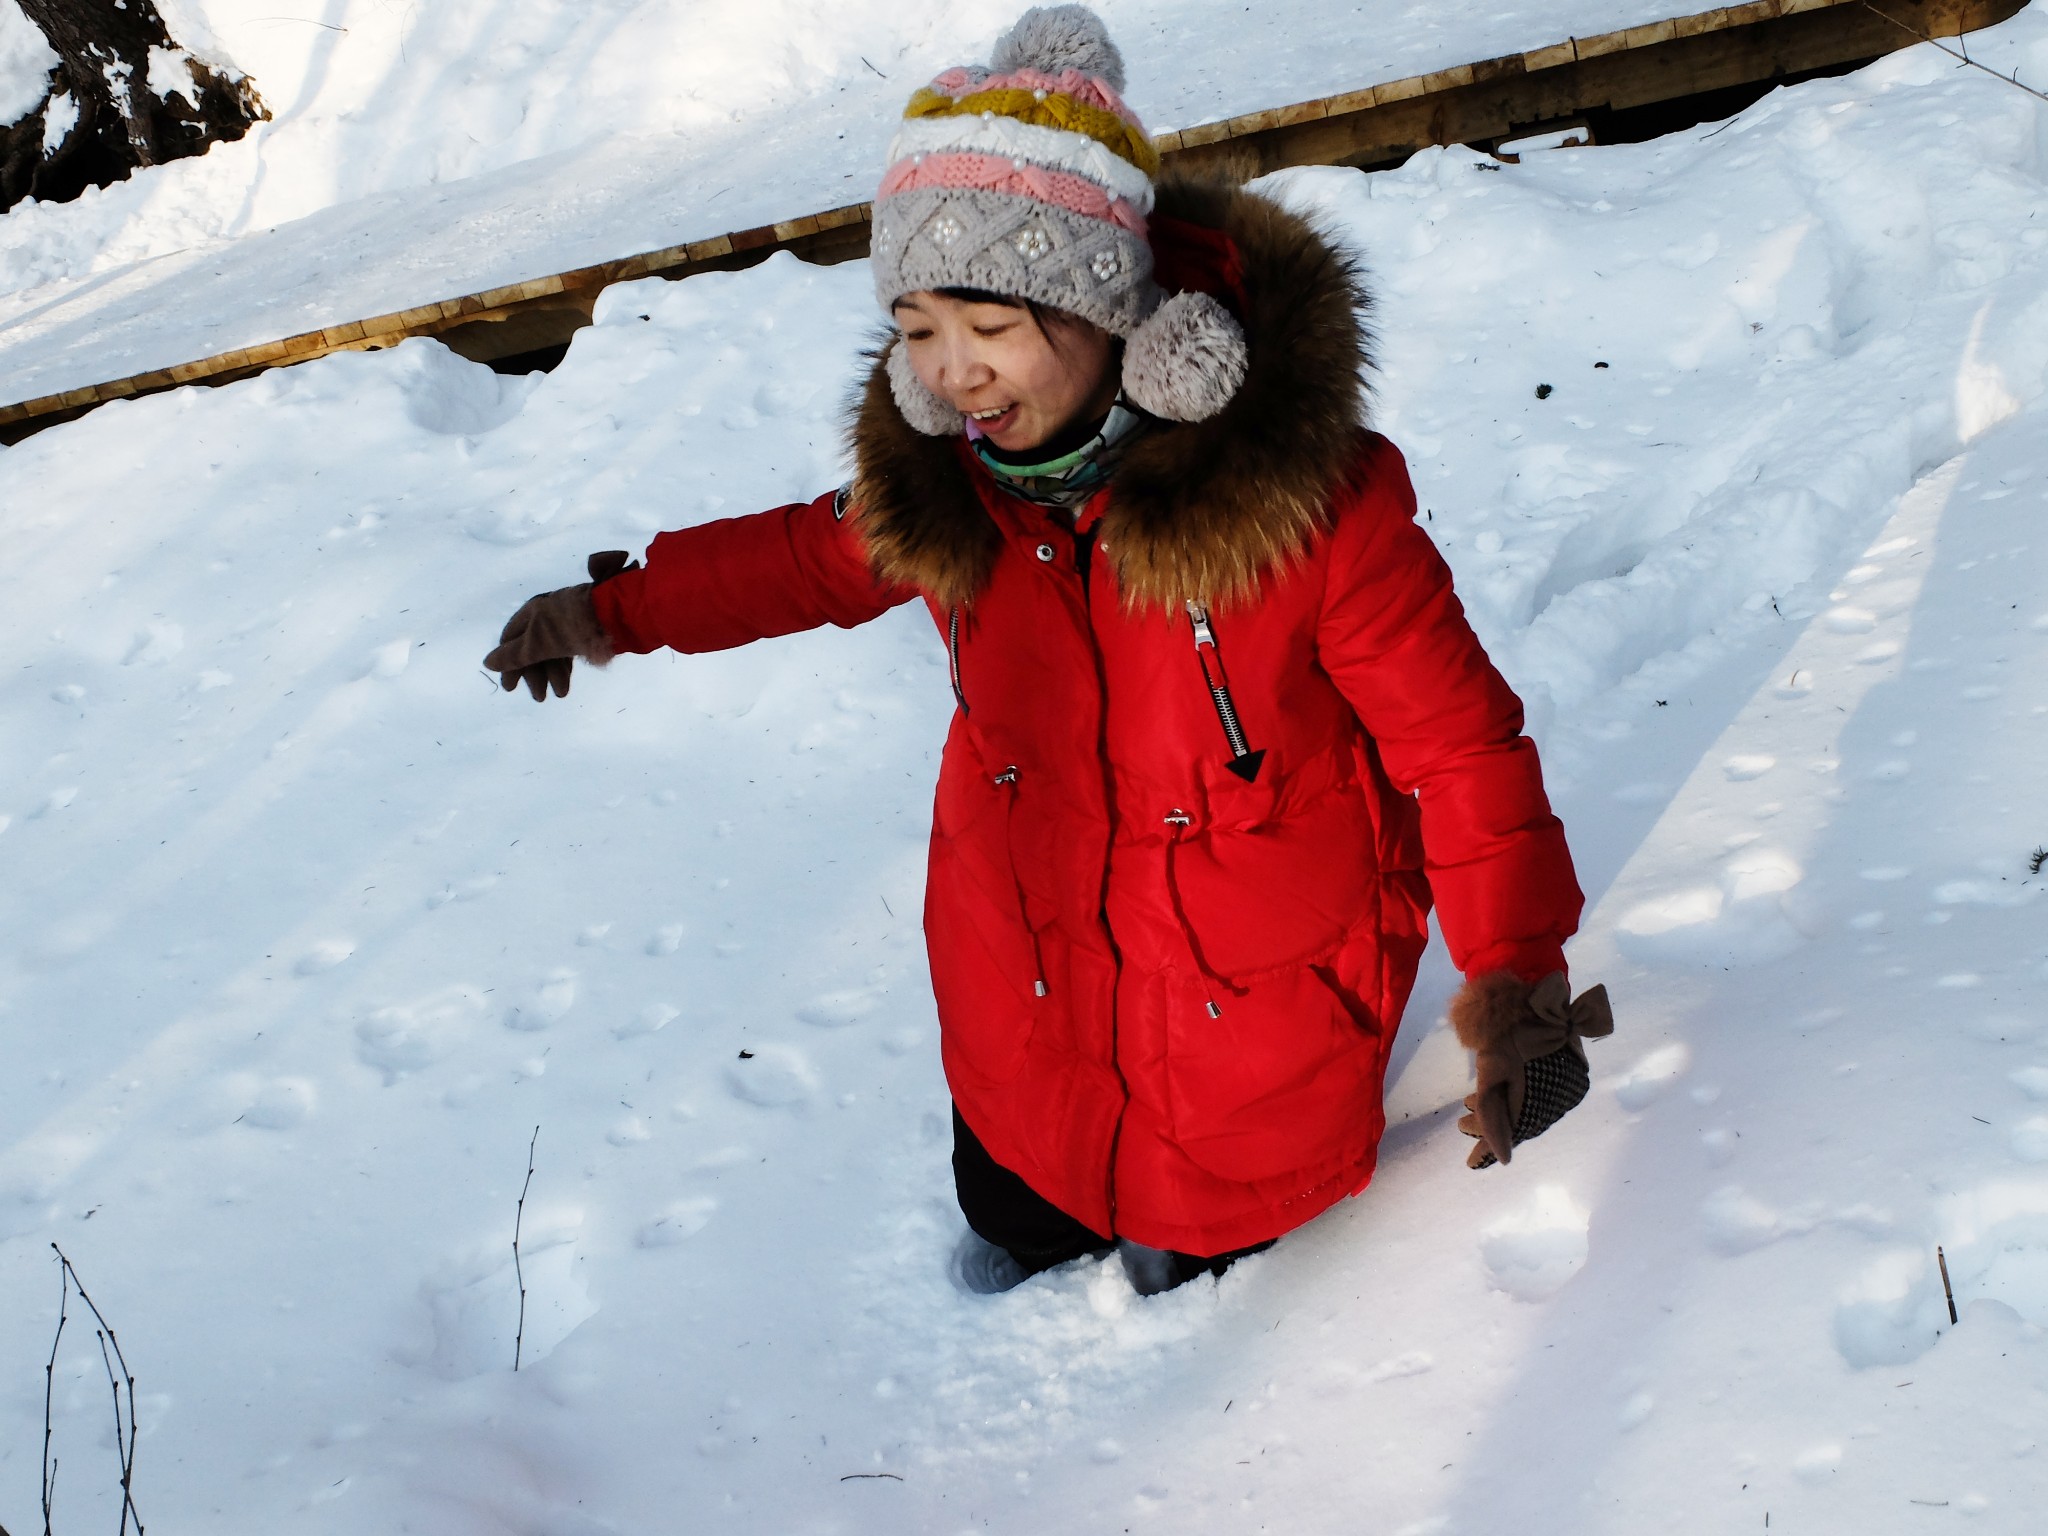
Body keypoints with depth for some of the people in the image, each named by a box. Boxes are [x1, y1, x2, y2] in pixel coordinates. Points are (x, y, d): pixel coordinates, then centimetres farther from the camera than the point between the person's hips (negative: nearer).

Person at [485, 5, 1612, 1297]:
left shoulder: (1301, 490, -27)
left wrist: (1516, 969, -24)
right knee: (1009, 1240, 24)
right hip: (1025, 1010, 4)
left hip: (1261, 1009, -4)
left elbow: (1455, 731, -18)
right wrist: (623, 608, 16)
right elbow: (826, 556, 12)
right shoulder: (936, 481, -12)